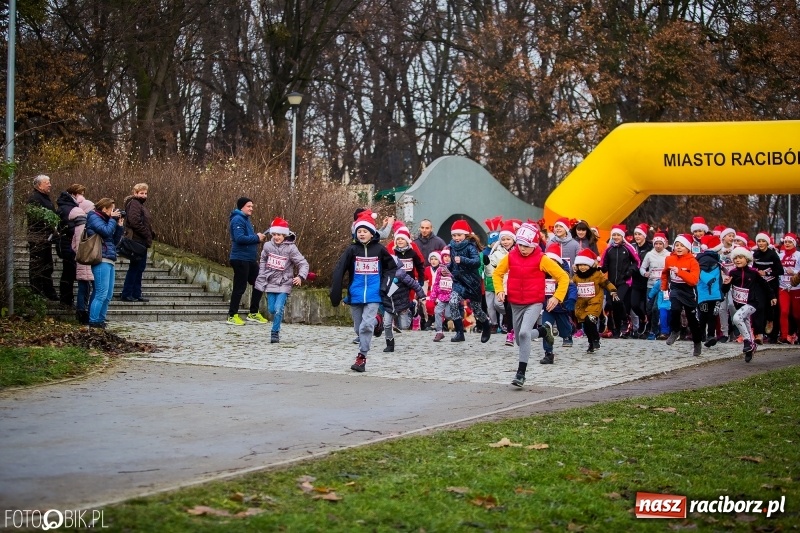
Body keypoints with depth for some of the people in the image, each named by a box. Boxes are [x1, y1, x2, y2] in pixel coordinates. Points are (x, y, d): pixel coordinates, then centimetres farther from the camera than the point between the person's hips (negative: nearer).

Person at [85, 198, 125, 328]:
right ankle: (93, 322, -13)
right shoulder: (94, 218, -3)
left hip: (109, 261, 10)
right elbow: (106, 231, -19)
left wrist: (119, 226, 11)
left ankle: (100, 320, 14)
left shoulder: (105, 220, 22)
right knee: (102, 293, -13)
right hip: (101, 260, -10)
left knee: (108, 294, 10)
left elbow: (115, 241, 20)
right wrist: (113, 219, -4)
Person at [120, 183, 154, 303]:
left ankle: (136, 294, 17)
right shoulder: (134, 204, -12)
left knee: (140, 267, 13)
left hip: (142, 241, 10)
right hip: (137, 240, -10)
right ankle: (126, 294, -2)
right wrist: (147, 234, -17)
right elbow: (134, 221, -23)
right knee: (135, 268, -6)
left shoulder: (140, 205, 20)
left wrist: (149, 236, 9)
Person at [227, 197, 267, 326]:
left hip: (250, 259, 10)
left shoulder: (246, 219, 17)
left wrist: (258, 237, 4)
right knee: (240, 287, -5)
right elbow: (240, 238, -25)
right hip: (240, 259, -10)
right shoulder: (238, 220, -14)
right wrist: (257, 238, -17)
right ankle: (232, 316, 3)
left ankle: (253, 313, 21)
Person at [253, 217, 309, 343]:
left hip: (284, 284, -4)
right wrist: (262, 275, 12)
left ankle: (275, 333, -3)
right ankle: (276, 328, 34)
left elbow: (303, 264, -13)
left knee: (278, 308, -15)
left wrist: (301, 277, -29)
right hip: (270, 283, 4)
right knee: (271, 309, 8)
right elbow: (263, 260, 15)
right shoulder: (268, 246, -4)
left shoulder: (290, 248, -14)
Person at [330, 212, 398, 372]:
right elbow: (339, 271, -6)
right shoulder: (352, 250, -2)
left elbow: (392, 267, 12)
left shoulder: (379, 249, -1)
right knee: (359, 328, 10)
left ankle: (362, 357, -10)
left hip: (373, 295, -2)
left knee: (366, 326, -16)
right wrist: (335, 294, -12)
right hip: (355, 295, 2)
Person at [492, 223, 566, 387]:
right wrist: (499, 290, -2)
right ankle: (544, 330, 45)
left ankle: (521, 373, -17)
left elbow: (563, 277, -6)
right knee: (520, 340, 15)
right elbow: (498, 273, 14)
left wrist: (557, 297, -15)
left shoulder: (541, 259, -11)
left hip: (535, 303, -5)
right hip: (516, 304, 5)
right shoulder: (511, 256, -2)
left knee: (524, 333, -26)